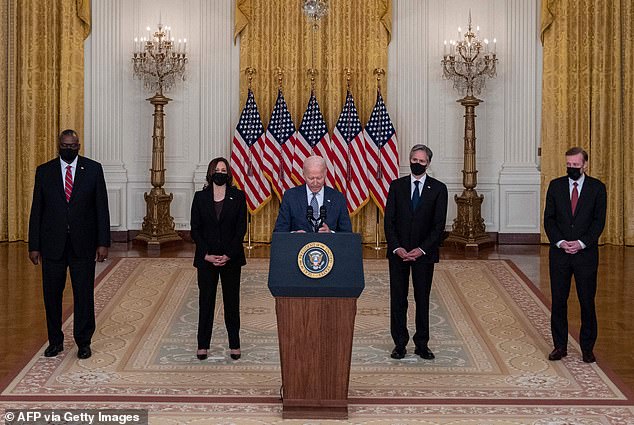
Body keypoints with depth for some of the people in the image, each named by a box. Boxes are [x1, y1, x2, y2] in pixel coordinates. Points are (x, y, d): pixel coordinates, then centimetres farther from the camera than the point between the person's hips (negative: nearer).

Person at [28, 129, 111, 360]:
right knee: (52, 295, 7)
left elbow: (101, 208, 0)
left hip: (83, 244, -1)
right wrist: (34, 245, 0)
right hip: (52, 244, 1)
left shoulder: (93, 169, 1)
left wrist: (103, 242, -6)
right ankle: (55, 341, 22)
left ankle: (83, 342, 17)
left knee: (84, 294, 4)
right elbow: (36, 210, 4)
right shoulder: (44, 171, 4)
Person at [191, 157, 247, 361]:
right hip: (206, 258, 1)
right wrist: (206, 255, -10)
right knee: (206, 300, 6)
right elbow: (195, 229, 1)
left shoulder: (238, 197, 1)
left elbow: (241, 228, -3)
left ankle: (234, 344, 14)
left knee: (232, 301, 6)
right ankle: (203, 345, 14)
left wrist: (228, 255, -12)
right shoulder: (200, 197, 3)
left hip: (231, 258, -1)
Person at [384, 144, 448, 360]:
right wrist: (397, 248, -11)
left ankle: (422, 343, 13)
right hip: (398, 251, 1)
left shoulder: (438, 189, 1)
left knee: (423, 299, 5)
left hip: (424, 253, -1)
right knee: (398, 299, 4)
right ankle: (400, 343, 12)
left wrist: (422, 249, -13)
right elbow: (389, 220, 1)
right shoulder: (397, 186, 5)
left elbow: (439, 224, -4)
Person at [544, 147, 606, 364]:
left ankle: (587, 348, 14)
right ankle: (560, 346, 15)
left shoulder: (597, 188, 1)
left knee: (587, 302, 3)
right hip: (559, 252, 2)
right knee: (558, 301, 4)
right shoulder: (555, 186, 5)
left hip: (586, 253, -1)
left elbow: (599, 220, -2)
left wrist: (582, 243, -14)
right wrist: (560, 242, -11)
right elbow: (548, 218, 3)